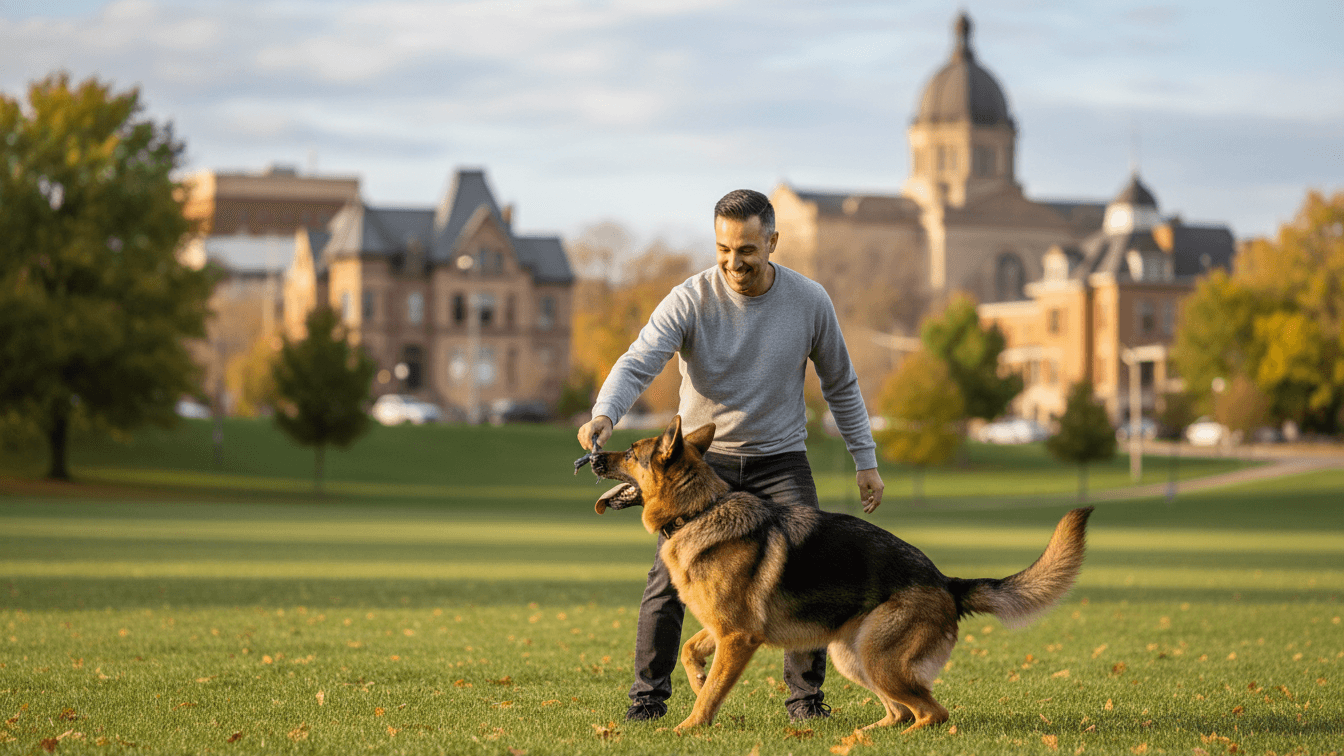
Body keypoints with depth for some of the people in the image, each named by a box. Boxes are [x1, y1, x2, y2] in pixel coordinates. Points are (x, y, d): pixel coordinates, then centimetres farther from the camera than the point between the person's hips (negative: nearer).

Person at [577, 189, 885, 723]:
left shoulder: (809, 302, -7)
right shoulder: (690, 299, -14)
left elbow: (840, 384, 7)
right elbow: (638, 363, -25)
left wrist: (866, 461, 6)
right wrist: (604, 414, -45)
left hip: (780, 459, 1)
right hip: (700, 457, -1)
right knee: (669, 575, -11)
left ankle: (806, 695, 7)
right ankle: (649, 695, 4)